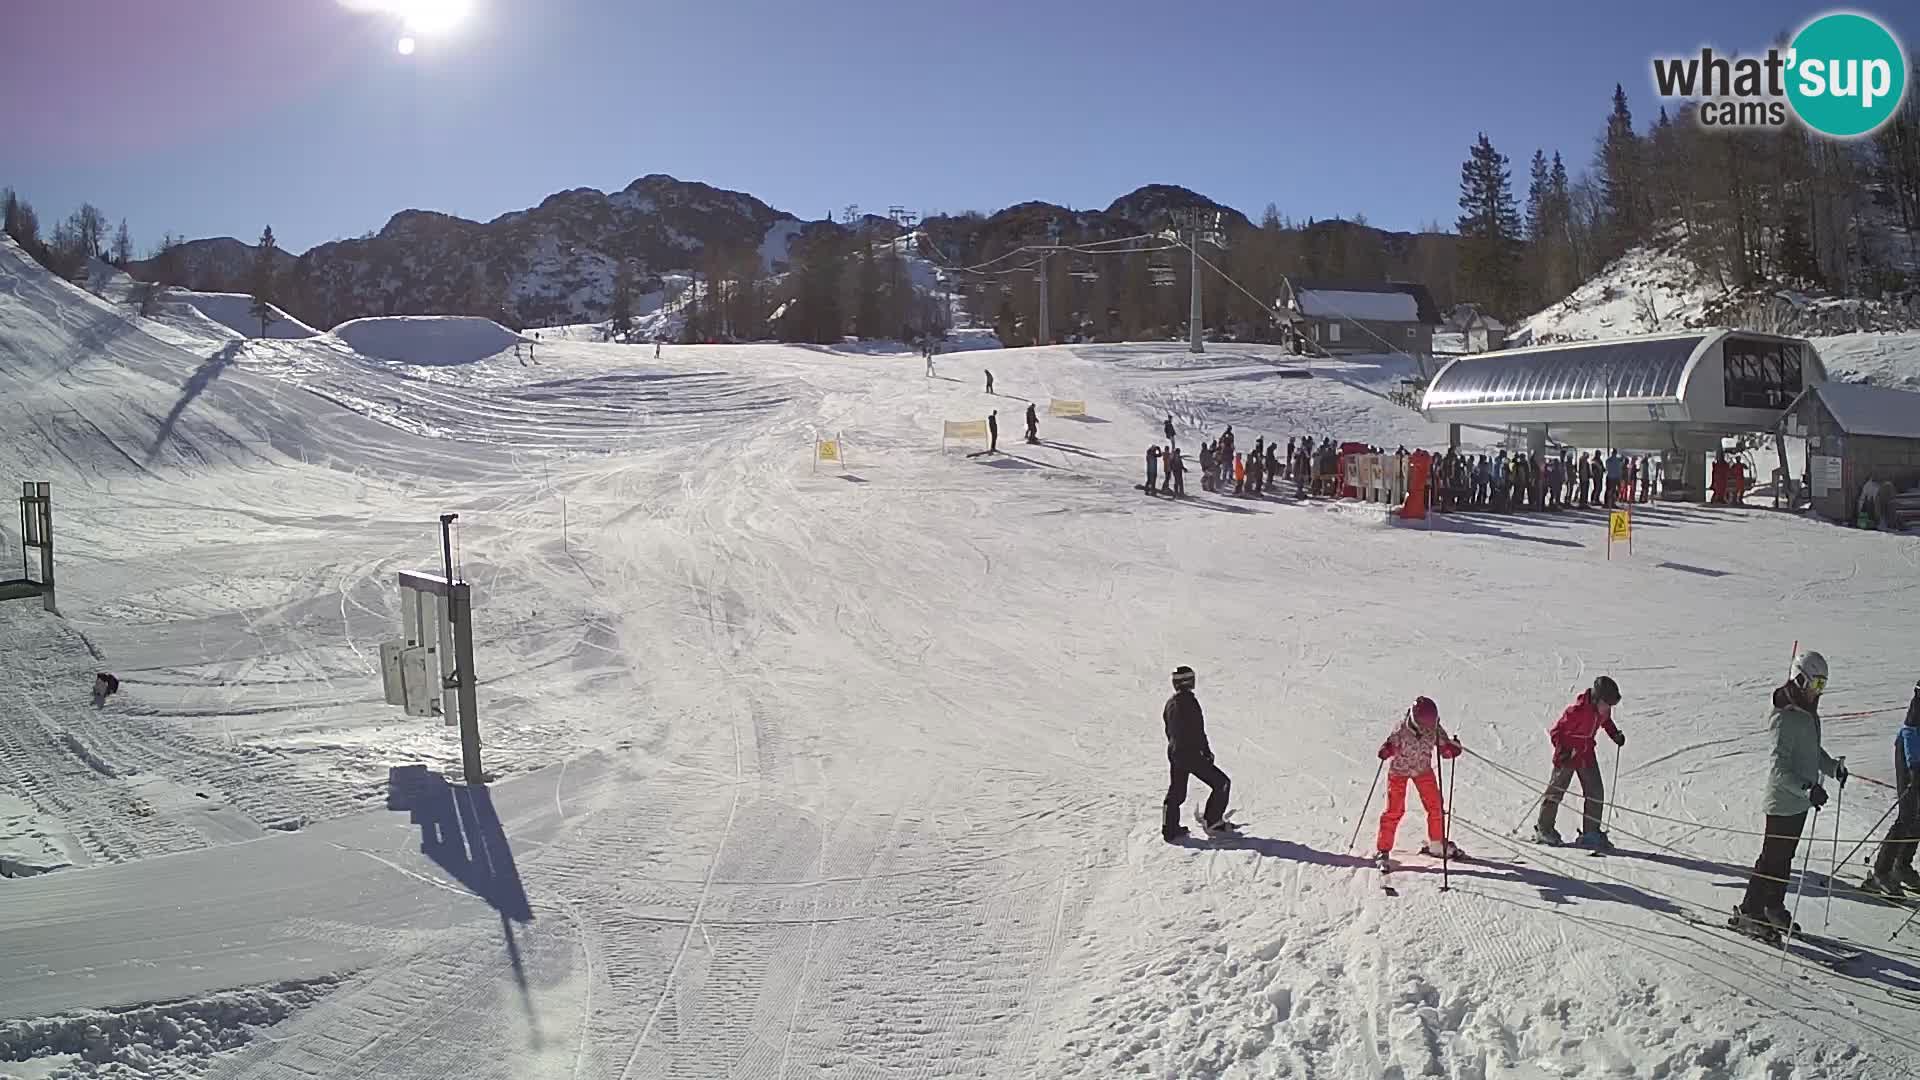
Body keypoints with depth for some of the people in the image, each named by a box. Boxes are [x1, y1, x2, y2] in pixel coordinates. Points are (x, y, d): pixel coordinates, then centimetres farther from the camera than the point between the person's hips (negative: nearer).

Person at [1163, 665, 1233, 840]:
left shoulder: (1170, 703, 8)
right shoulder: (1189, 701, -17)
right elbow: (1198, 731, -17)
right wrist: (1207, 751, -8)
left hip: (1174, 753, 8)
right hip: (1191, 754, -8)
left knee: (1176, 792, 17)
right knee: (1222, 783, 3)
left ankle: (1169, 829, 16)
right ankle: (1211, 821, 6)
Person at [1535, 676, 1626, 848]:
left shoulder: (1604, 709, -7)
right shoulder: (1578, 710, -27)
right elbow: (1555, 731, -21)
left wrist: (1615, 734, 4)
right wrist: (1562, 751, -32)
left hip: (1587, 753, 7)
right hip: (1568, 753, -6)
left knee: (1596, 792, 2)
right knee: (1556, 790, 1)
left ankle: (1591, 832, 10)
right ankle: (1544, 829, 11)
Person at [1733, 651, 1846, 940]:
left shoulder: (1808, 714, 10)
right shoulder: (1785, 719, -20)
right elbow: (1779, 768, -26)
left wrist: (1833, 767, 12)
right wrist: (1807, 789, -36)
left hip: (1800, 799, 9)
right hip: (1783, 800, -9)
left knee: (1785, 856, 18)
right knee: (1772, 857, -3)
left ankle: (1773, 907, 30)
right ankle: (1748, 912, 5)